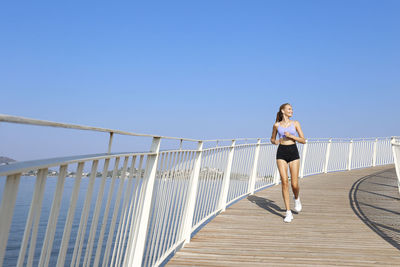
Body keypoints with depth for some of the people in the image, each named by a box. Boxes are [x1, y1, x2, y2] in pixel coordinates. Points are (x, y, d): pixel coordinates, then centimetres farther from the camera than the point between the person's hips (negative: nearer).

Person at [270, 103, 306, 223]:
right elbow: (272, 139, 21)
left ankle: (297, 198, 34)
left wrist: (291, 136, -11)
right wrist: (275, 141, -3)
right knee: (284, 182, -9)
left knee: (294, 184, -3)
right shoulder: (277, 125, 7)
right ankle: (288, 213, -3)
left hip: (293, 152, 0)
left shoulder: (295, 123, 6)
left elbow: (303, 140, 3)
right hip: (281, 153, 0)